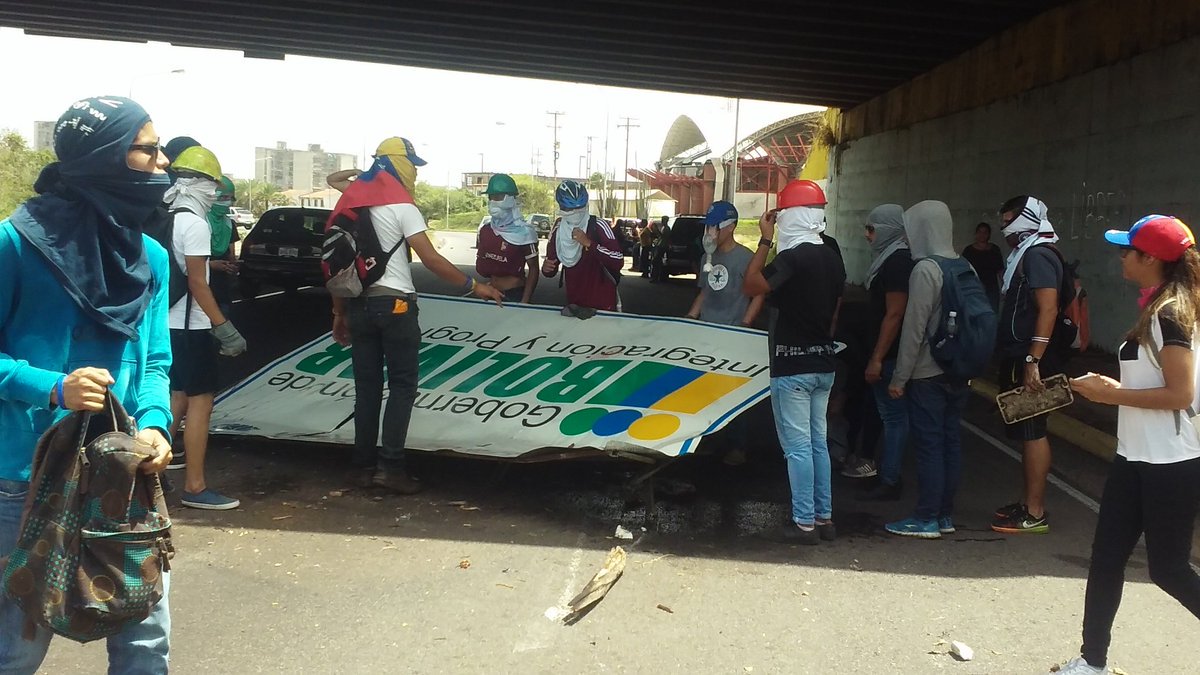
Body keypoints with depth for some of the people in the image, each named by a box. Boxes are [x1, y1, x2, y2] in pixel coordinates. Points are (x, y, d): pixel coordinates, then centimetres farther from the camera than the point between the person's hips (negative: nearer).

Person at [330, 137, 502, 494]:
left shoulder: (352, 202, 12)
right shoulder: (400, 206, -8)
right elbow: (431, 259, -15)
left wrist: (339, 312, 18)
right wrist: (473, 286, -10)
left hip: (358, 304, 6)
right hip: (394, 304, -6)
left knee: (367, 386, 11)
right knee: (402, 385, 0)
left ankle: (363, 465, 13)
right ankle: (391, 466, -4)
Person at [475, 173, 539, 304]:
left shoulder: (523, 232, -12)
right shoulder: (484, 231, 4)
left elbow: (533, 269, -10)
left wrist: (525, 301, -16)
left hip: (515, 294, -5)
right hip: (491, 293, 5)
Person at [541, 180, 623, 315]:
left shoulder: (598, 226, -13)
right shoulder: (558, 230, 1)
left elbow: (619, 261, -22)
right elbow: (552, 268, 10)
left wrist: (589, 243, -29)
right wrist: (547, 269, -13)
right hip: (574, 303, 4)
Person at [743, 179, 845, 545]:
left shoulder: (792, 257, -18)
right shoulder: (833, 258, 8)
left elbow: (749, 286, -14)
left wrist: (765, 240, -9)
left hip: (792, 366, -8)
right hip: (823, 364, 8)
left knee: (798, 445, -1)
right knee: (818, 441, 14)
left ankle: (804, 523, 5)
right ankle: (824, 517, 21)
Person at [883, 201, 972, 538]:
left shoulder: (925, 270, -15)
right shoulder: (963, 267, 8)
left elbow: (915, 327, -16)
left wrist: (900, 377, -11)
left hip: (928, 373, -7)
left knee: (928, 445, -2)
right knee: (950, 441, 11)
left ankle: (926, 519, 4)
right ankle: (945, 515, 19)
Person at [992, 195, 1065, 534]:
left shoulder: (1038, 256, -14)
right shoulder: (1026, 255, 18)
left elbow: (1048, 309, -23)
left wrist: (1033, 361, -27)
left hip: (1029, 360, -10)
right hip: (1018, 357, 10)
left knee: (1032, 432, -6)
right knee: (1027, 432, 14)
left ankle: (1035, 513, 0)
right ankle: (1029, 501, 23)